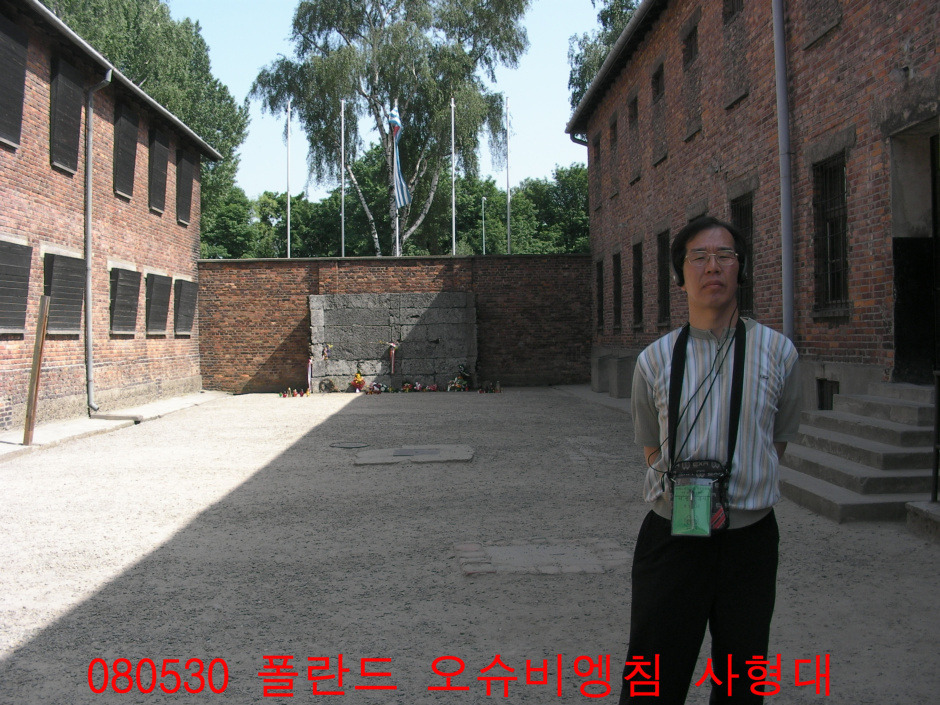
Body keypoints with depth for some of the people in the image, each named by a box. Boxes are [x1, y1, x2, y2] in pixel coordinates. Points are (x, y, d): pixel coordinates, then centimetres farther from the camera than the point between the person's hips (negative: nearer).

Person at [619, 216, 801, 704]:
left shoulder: (777, 353, 0)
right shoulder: (655, 360, 1)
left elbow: (777, 442, 11)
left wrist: (729, 498, 3)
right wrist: (693, 499, 1)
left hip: (750, 538, 1)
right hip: (671, 535, 0)